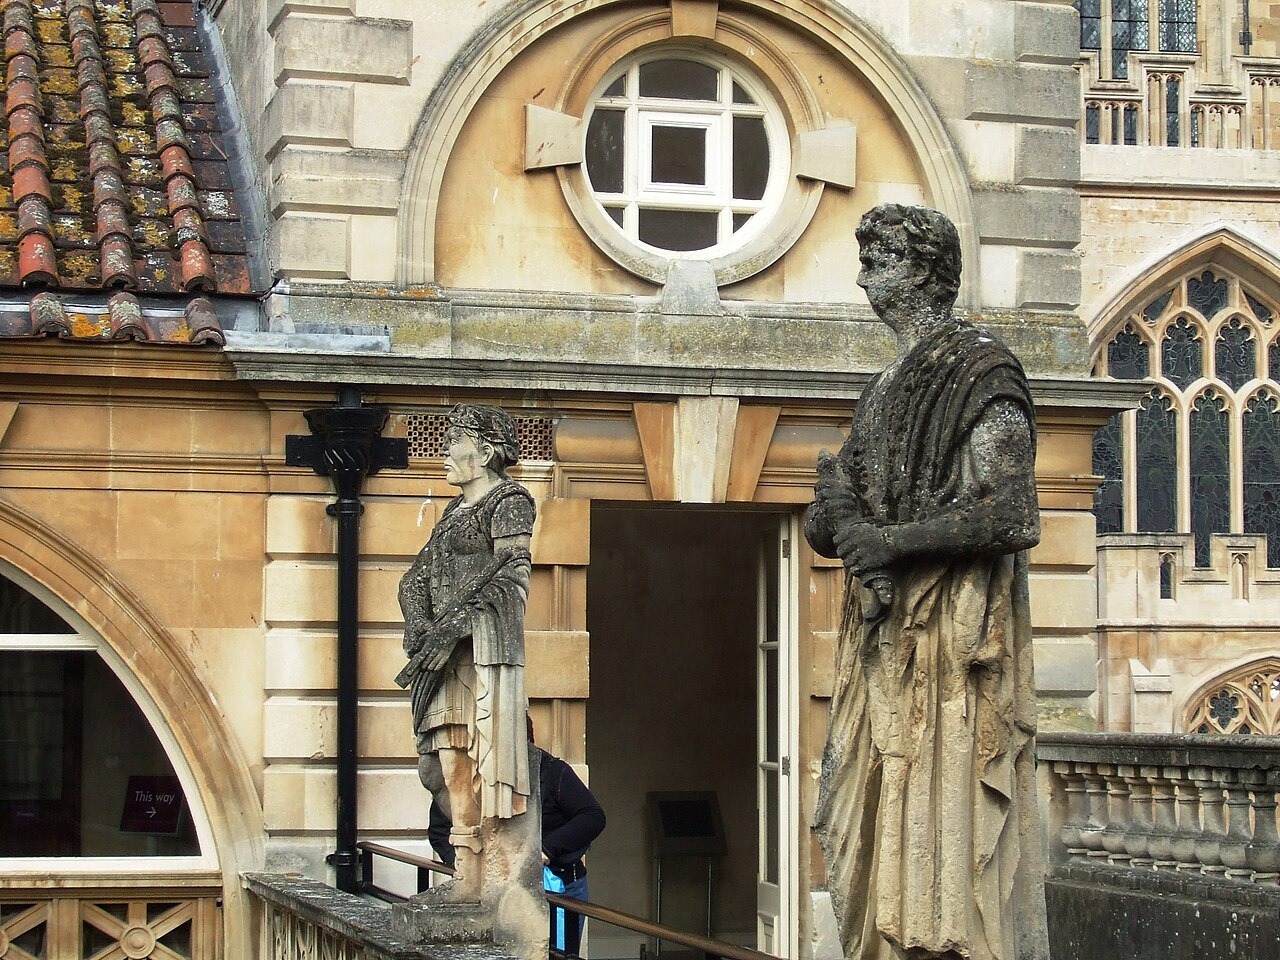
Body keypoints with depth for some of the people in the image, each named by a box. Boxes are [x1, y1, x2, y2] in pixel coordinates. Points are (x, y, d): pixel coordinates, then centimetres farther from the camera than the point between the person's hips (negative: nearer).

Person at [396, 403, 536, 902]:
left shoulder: (509, 501, -2)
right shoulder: (456, 509, 23)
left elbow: (510, 577, -13)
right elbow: (416, 577, 18)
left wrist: (453, 626, -18)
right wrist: (418, 623, -2)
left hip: (483, 644, -8)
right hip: (444, 651, 8)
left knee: (482, 759, -11)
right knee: (447, 759, 1)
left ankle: (476, 878, -14)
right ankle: (467, 873, 1)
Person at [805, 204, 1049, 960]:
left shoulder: (981, 372, -6)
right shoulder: (888, 388, 20)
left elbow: (1014, 515, -15)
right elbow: (827, 523, 19)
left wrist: (892, 541, -16)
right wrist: (838, 513, -5)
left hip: (953, 641, -8)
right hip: (883, 643, 8)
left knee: (947, 837, -10)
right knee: (885, 835, 5)